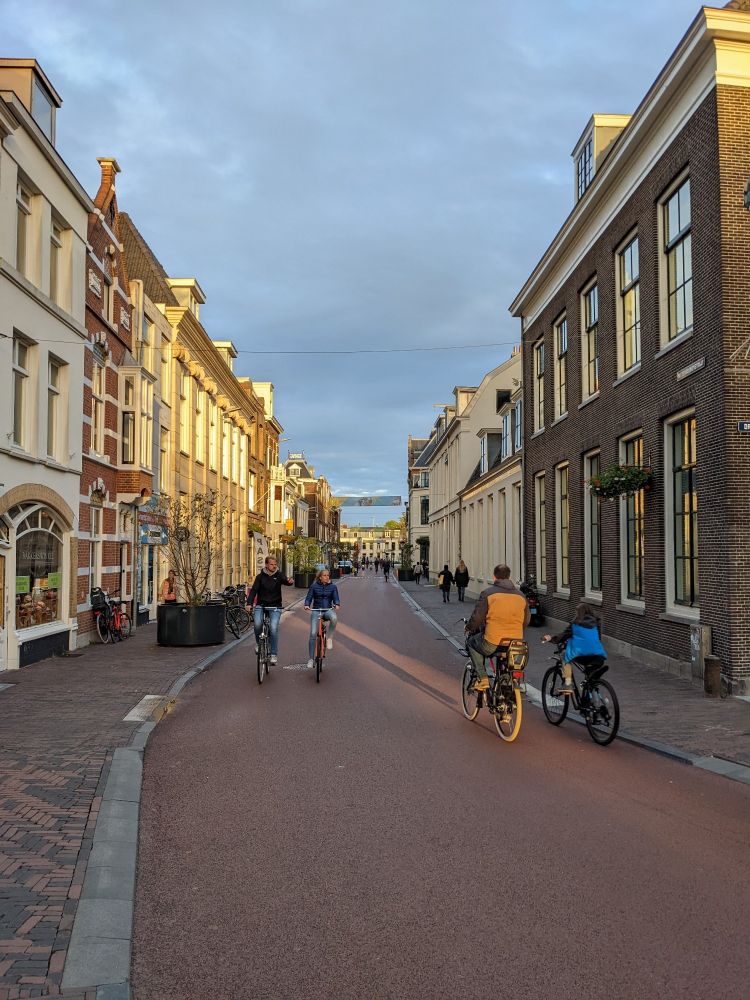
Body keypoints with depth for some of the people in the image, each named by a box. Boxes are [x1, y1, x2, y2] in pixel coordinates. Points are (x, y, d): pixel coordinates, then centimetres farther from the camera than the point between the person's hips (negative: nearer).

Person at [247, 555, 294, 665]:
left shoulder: (279, 575, 1)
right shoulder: (260, 576, 3)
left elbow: (285, 581, -19)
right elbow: (254, 590, -3)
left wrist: (289, 581, -44)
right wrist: (249, 603, -18)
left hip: (275, 606, 0)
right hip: (261, 605, 1)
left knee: (273, 628, -15)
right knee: (257, 623, -24)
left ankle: (274, 654, -4)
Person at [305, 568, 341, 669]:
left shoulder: (333, 587, 6)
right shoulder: (314, 586, 3)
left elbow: (335, 598, 0)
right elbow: (309, 597, 0)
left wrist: (337, 604, -22)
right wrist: (306, 605, -21)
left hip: (328, 610, 0)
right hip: (316, 611, 0)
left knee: (334, 618, -37)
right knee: (313, 634, -13)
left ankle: (329, 638, -15)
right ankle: (311, 659, -3)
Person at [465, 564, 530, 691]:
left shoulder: (488, 593, -7)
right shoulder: (520, 596, 8)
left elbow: (477, 618, -6)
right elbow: (526, 621, 15)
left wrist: (469, 628, 15)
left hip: (491, 645, -5)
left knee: (471, 642, 24)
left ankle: (482, 678, 13)